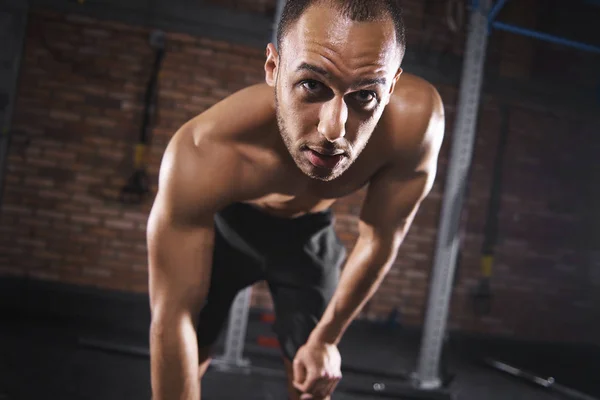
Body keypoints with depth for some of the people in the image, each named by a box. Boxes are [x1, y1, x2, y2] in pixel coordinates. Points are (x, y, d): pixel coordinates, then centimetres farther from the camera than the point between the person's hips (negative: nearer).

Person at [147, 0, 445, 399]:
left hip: (309, 232, 2)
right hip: (224, 225, -1)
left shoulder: (416, 117, -38)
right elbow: (173, 319, -34)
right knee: (185, 363, 5)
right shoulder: (203, 153, -42)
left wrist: (326, 339, -9)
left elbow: (380, 240, -21)